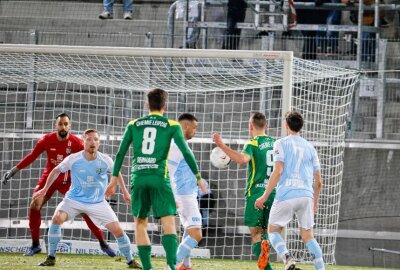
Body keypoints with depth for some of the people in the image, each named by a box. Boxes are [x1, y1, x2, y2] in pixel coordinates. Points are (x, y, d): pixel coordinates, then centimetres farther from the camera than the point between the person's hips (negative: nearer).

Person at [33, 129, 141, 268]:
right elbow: (56, 171, 3)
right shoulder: (73, 159, -16)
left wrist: (125, 192, 16)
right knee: (57, 219, -26)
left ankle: (131, 261, 13)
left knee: (118, 230, -8)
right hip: (74, 199, -1)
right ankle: (51, 258, -11)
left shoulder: (105, 160, -13)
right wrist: (45, 189, 7)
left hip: (98, 203, 1)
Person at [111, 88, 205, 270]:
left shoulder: (134, 125, 12)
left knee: (140, 224, 13)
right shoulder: (172, 126, 5)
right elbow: (186, 152, 0)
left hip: (138, 178, 2)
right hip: (160, 178, -2)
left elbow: (120, 153, 11)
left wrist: (114, 178, 17)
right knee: (168, 223, -6)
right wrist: (198, 176, 7)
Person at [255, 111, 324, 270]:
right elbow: (318, 182, 16)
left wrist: (265, 196, -8)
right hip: (306, 195, 4)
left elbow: (278, 171, -10)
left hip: (286, 195, -4)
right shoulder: (310, 147, 17)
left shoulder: (281, 144, 3)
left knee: (273, 230, 10)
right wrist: (315, 203, 29)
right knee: (307, 236, 11)